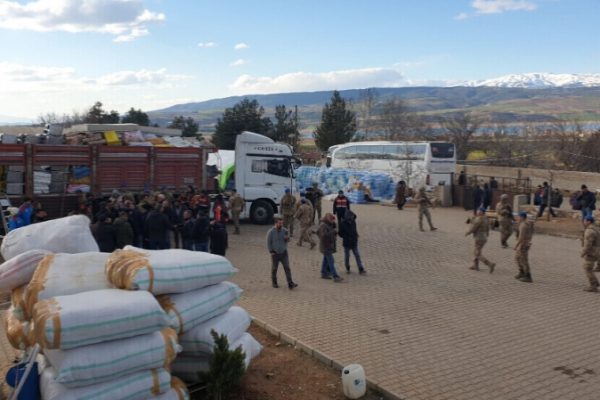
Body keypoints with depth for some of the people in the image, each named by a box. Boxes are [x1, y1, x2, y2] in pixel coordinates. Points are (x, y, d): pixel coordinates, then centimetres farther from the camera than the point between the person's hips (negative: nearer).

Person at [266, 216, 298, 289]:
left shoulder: (284, 230, -2)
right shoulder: (271, 232, -10)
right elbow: (268, 243, -5)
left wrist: (287, 238, -13)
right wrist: (271, 252, -9)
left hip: (284, 252, 2)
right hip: (275, 253, -2)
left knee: (287, 268, -4)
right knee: (274, 268, 11)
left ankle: (290, 284, -7)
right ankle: (274, 282, 29)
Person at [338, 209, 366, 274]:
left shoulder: (353, 222, 1)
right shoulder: (342, 223, -14)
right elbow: (340, 233, -11)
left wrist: (356, 235, 0)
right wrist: (347, 237, -17)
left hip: (354, 242, 4)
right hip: (346, 243, -4)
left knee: (357, 255, 1)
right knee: (347, 256, 10)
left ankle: (361, 270, 0)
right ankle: (347, 268, 29)